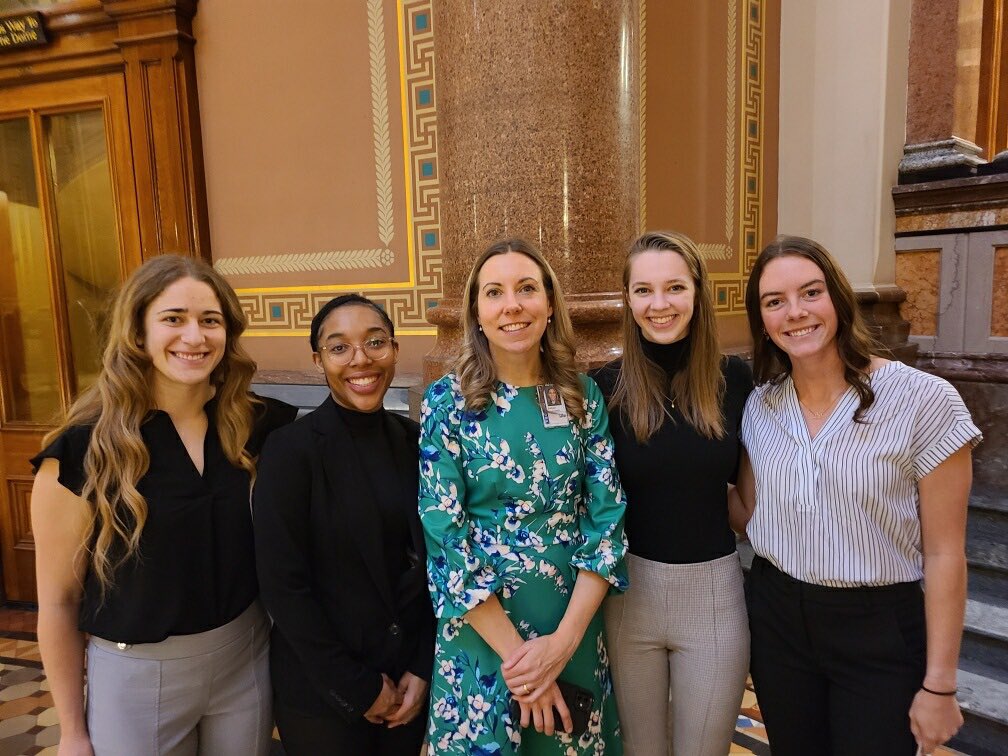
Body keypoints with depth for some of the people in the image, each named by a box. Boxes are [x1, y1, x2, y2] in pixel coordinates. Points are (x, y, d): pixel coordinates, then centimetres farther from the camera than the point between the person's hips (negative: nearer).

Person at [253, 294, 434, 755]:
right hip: (321, 692, -4)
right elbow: (282, 587, -16)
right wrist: (357, 688, -12)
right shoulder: (290, 450, -15)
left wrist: (423, 668, -3)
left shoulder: (413, 440, -2)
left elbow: (432, 561, 2)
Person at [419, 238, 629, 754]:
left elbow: (607, 515, -5)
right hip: (480, 632, -2)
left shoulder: (583, 396, -2)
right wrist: (515, 652, -15)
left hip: (575, 627, 3)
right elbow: (444, 536, -13)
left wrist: (563, 640, -13)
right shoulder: (447, 401, -10)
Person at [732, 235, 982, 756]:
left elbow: (944, 553, -11)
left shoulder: (924, 400, -16)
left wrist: (939, 684, -8)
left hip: (880, 634, -4)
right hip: (776, 619, 4)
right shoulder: (759, 405, -3)